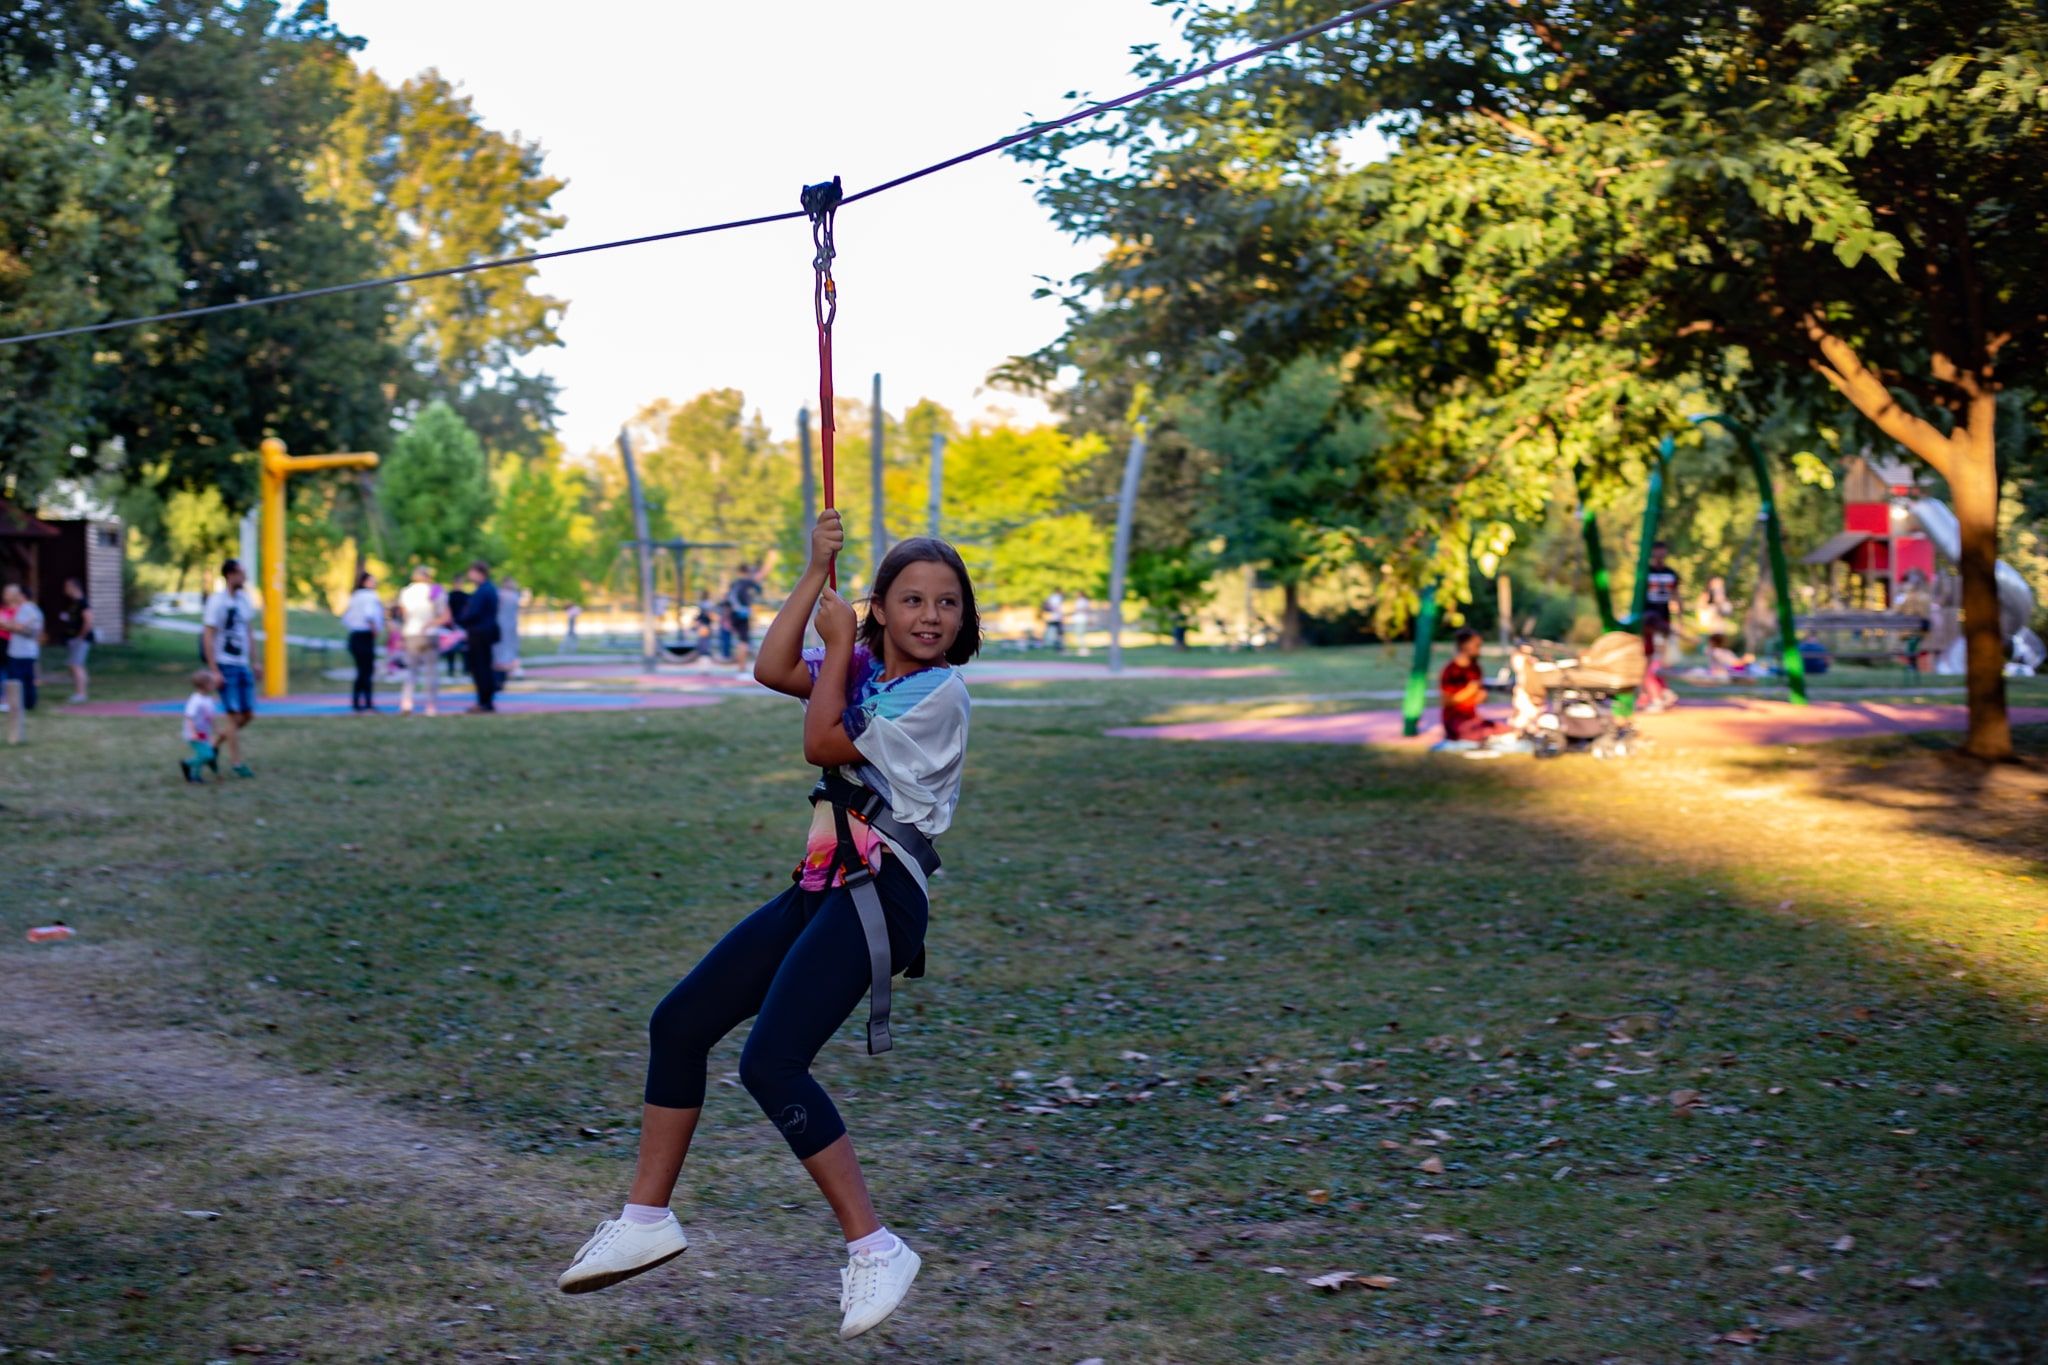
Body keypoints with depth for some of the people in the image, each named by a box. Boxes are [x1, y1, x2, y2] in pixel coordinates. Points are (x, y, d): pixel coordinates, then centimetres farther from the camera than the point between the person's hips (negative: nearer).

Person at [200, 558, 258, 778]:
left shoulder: (243, 599, 9)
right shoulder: (217, 601, -13)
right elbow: (208, 637, -14)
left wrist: (253, 661, 17)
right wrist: (215, 671, -17)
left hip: (243, 665, 7)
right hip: (226, 666, -7)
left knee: (248, 715, 7)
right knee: (234, 715, -5)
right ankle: (236, 763, 4)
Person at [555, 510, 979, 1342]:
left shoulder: (939, 693, -10)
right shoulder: (863, 670, 12)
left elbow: (824, 744, -12)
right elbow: (771, 670, -2)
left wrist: (839, 642, -2)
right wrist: (816, 573, -3)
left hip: (880, 895, -9)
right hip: (822, 888, 9)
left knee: (769, 1065, -20)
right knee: (679, 1022, 10)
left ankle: (874, 1251, -12)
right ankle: (647, 1219, 21)